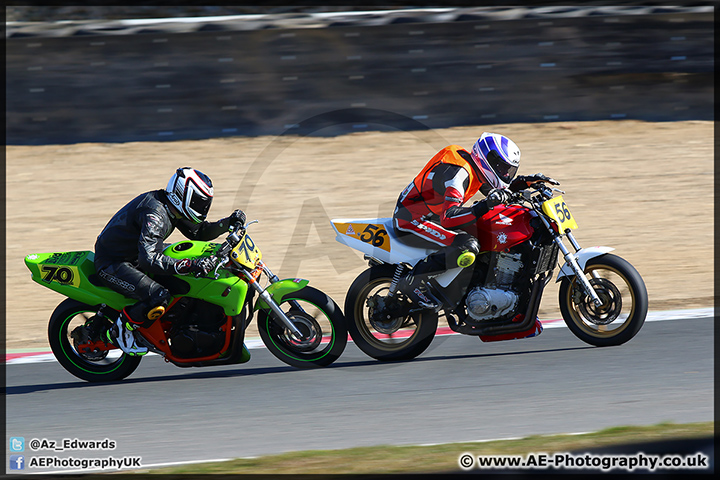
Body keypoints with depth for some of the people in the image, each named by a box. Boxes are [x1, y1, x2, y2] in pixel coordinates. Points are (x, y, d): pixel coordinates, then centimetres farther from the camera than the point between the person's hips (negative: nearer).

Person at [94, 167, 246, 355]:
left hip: (133, 257, 10)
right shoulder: (155, 214, -29)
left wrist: (229, 223, -3)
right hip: (112, 264, -10)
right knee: (160, 298, -30)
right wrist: (189, 265, -47)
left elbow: (199, 232, 14)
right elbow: (148, 259, -40)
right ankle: (120, 331, -10)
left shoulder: (172, 208, 1)